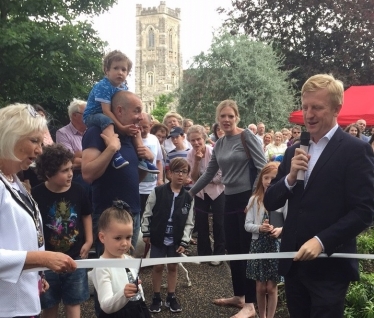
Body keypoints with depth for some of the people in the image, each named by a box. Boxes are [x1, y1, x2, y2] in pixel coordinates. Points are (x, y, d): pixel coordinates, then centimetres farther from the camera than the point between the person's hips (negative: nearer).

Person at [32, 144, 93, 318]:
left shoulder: (77, 190, -6)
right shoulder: (36, 195, -17)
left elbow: (86, 215, 12)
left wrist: (88, 241, 5)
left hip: (75, 258, 2)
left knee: (74, 303, 14)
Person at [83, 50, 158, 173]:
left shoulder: (124, 87, 2)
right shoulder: (103, 86, -24)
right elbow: (106, 111, -29)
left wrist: (129, 123, -11)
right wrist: (121, 127, -32)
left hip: (113, 117, 9)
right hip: (93, 116, -9)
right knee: (107, 121, -41)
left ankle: (142, 158, 6)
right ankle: (115, 154, -53)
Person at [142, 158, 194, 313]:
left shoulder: (188, 198, -3)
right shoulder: (158, 192, -10)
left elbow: (189, 223, 1)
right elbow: (147, 214, -3)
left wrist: (184, 242, -3)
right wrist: (146, 233, -2)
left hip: (176, 240, 2)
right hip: (158, 237, -2)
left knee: (173, 267, 11)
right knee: (158, 267, 7)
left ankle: (171, 297, 26)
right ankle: (156, 297, 22)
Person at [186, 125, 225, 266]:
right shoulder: (190, 155, -9)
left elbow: (221, 176, -17)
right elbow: (194, 178, -14)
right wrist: (197, 161, -26)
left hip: (217, 191, -3)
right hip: (200, 193, 3)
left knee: (218, 223, 1)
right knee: (201, 223, 6)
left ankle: (219, 254, 14)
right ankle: (204, 253, 21)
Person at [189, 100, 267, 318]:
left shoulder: (247, 136, -9)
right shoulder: (219, 144, 11)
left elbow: (262, 167, -14)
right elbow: (209, 173, 18)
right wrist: (189, 193, 21)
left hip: (249, 198, -7)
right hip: (230, 200, 7)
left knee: (247, 250, -3)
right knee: (232, 250, 13)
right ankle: (239, 296, 28)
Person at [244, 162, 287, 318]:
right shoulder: (254, 199, 0)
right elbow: (247, 225, -1)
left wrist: (280, 230, -27)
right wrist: (259, 228, -20)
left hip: (275, 246, -2)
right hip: (258, 245, 2)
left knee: (271, 287, 6)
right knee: (260, 287, 12)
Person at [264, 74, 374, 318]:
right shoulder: (294, 151, 9)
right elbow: (270, 203, 6)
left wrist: (322, 241, -22)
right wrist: (290, 177, -11)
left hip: (329, 266, -6)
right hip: (293, 262, 6)